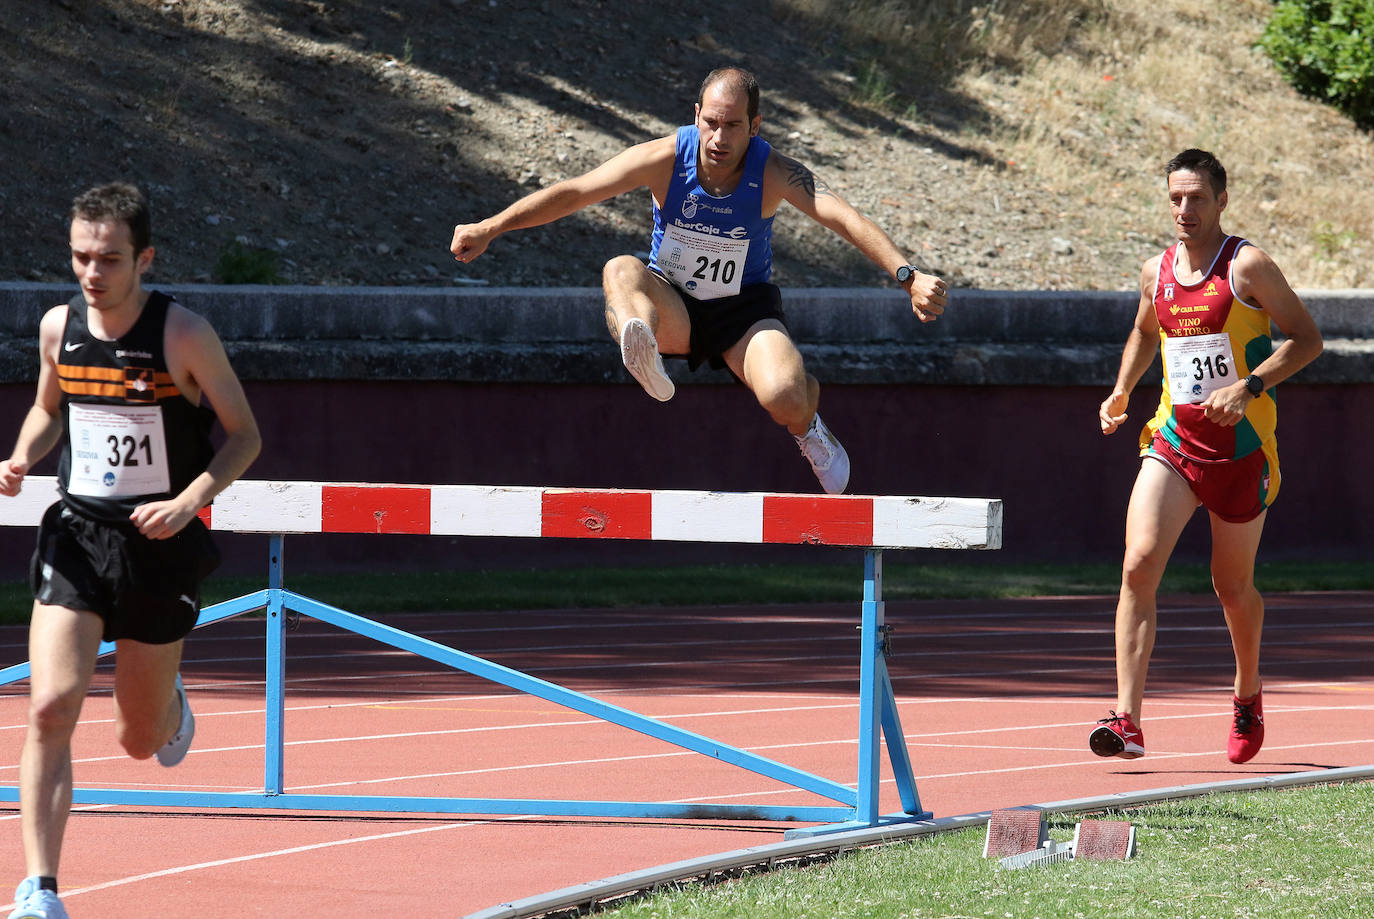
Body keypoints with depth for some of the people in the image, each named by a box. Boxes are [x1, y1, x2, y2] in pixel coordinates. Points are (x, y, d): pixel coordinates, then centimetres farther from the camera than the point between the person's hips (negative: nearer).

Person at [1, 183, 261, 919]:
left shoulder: (183, 335, -13)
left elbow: (245, 434, -4)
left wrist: (189, 502, -20)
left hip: (158, 547, -2)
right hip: (76, 535, 2)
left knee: (139, 740, 10)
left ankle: (168, 705, 50)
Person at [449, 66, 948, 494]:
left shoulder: (775, 173, -19)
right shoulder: (666, 159, -16)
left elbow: (846, 219, -32)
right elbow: (573, 193, -17)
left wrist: (908, 277, -47)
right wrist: (490, 228, -25)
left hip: (745, 310, -1)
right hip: (670, 308, 1)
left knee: (785, 398, -29)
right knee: (621, 270, -32)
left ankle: (808, 431, 9)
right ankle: (646, 363, -63)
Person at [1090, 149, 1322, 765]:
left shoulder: (1247, 266, -8)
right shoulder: (1157, 273, 8)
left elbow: (1307, 338, -9)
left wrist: (1250, 386, -21)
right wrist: (1121, 391, 13)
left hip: (1242, 447, -3)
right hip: (1173, 440, 3)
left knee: (1233, 586, 10)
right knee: (1139, 564, -17)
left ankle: (1248, 692, 40)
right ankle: (1127, 720, -21)